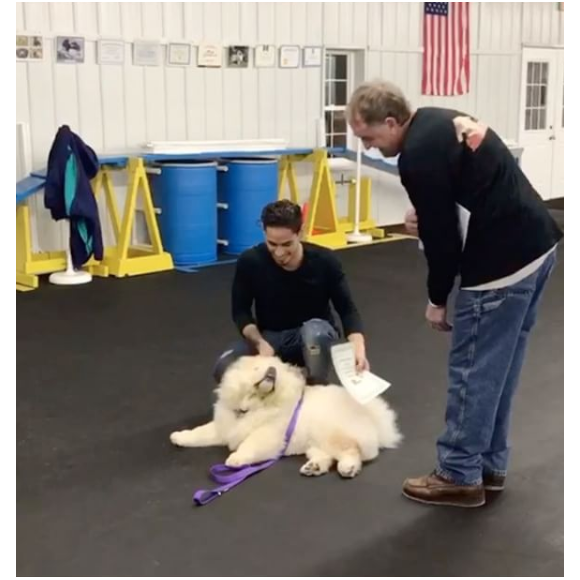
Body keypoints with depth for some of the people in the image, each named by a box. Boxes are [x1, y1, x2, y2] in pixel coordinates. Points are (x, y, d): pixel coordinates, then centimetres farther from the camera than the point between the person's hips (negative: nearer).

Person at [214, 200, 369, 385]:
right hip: (269, 336, 1)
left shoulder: (325, 261, -20)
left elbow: (347, 309, -14)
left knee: (315, 330, -38)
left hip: (314, 334, -1)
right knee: (224, 369, -26)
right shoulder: (250, 261, -18)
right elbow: (240, 311, -7)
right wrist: (260, 343, -25)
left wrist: (358, 347, -32)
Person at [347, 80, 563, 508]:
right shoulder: (442, 122, 14)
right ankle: (490, 465, 28)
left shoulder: (418, 155, -17)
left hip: (503, 262, -10)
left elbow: (441, 235, -13)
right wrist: (426, 215, 4)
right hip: (537, 244, 10)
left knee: (473, 369, 1)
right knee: (499, 365, 17)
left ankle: (460, 476, 13)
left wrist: (437, 300, 1)